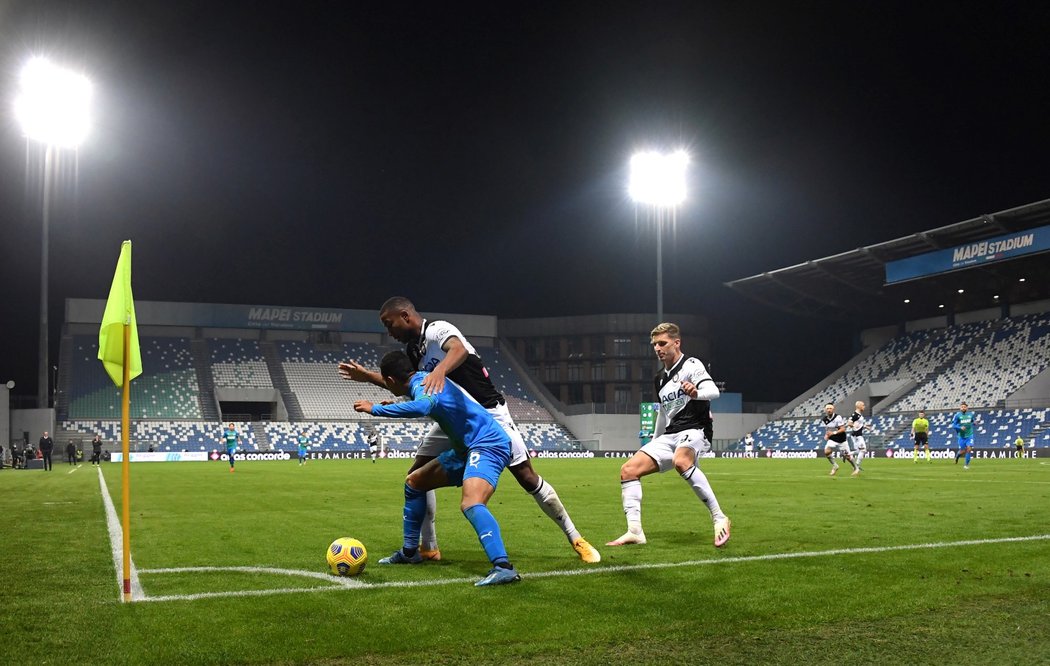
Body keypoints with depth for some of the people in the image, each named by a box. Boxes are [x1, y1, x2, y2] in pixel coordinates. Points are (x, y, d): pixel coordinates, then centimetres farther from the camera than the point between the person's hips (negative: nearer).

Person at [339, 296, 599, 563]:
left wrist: (440, 369, -64)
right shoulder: (412, 348, 6)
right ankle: (429, 547, 10)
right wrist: (367, 376, 10)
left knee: (527, 477, -8)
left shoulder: (438, 329, -20)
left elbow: (460, 350, -42)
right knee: (416, 475, 0)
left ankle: (575, 538, 6)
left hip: (489, 412, -8)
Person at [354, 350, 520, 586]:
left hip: (488, 445, -11)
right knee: (414, 481, 18)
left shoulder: (422, 382, -16)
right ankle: (409, 552, 29)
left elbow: (422, 407, -41)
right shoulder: (422, 380, 13)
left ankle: (503, 568, -45)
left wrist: (376, 409, -30)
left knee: (470, 504, -34)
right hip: (467, 448, 11)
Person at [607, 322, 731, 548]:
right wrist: (654, 443, 35)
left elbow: (713, 391, -21)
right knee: (628, 470, -7)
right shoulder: (659, 380, 19)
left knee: (681, 461, -40)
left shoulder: (691, 365, -4)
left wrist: (696, 393, -43)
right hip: (669, 435, 8)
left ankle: (719, 518, -31)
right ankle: (634, 531, -10)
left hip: (695, 430, -8)